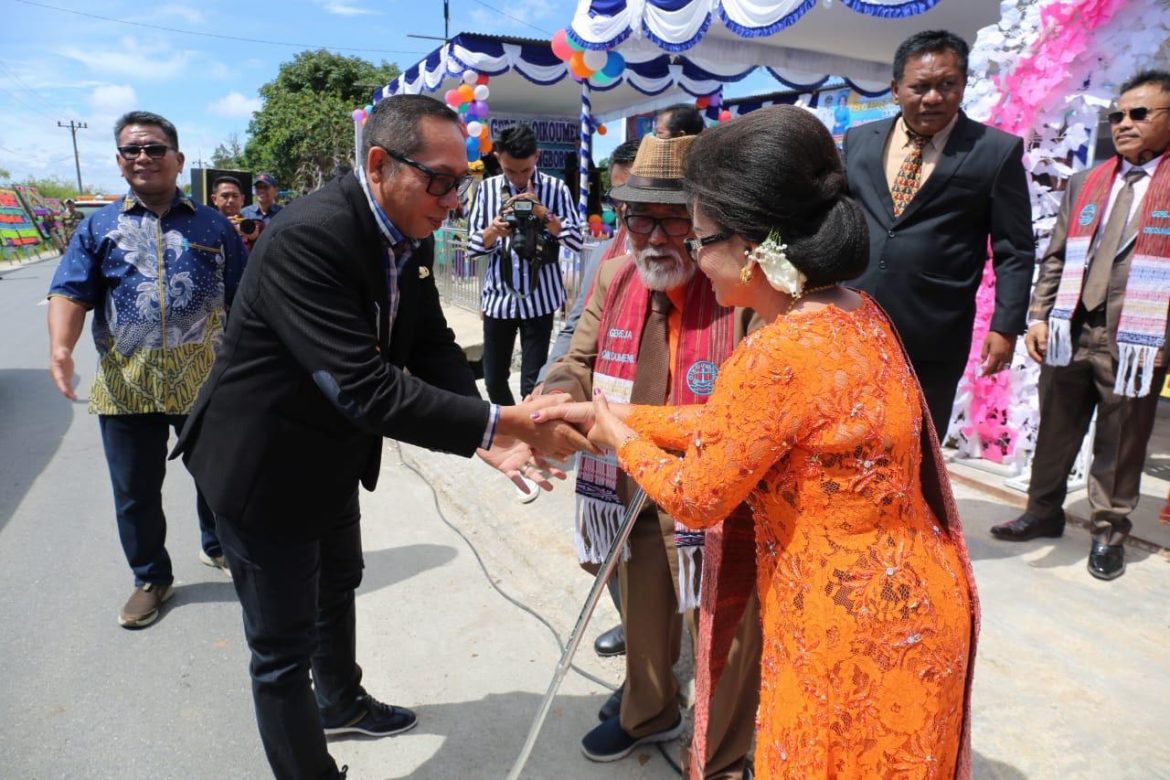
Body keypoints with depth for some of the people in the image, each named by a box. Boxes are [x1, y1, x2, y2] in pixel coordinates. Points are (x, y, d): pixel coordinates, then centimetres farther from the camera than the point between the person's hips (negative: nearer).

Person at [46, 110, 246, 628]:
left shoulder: (213, 226, 6)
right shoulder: (100, 226, 7)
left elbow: (244, 299, 5)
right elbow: (71, 292, -1)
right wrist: (61, 347, -19)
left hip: (206, 383, 0)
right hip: (126, 385, 1)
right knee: (135, 492, 11)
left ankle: (218, 547, 41)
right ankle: (151, 578, 32)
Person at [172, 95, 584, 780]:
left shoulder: (411, 239, -5)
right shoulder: (309, 236, -32)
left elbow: (434, 346, -4)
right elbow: (365, 387, -38)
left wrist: (491, 431, -20)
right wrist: (499, 423, -37)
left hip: (335, 459, 9)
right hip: (265, 467, -9)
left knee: (337, 591, 29)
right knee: (284, 644, 8)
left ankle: (342, 703, 55)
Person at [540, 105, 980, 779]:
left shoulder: (777, 355, -30)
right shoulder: (855, 313, -1)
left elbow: (697, 497, -16)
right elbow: (728, 423, 5)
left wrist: (621, 440, 1)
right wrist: (611, 412, 7)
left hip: (857, 625, -8)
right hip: (898, 598, 9)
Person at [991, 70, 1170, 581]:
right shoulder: (1085, 183, 12)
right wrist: (1039, 317, 3)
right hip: (1071, 329, 4)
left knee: (1120, 442, 7)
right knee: (1055, 430, 13)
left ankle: (1108, 532, 23)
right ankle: (1044, 511, 29)